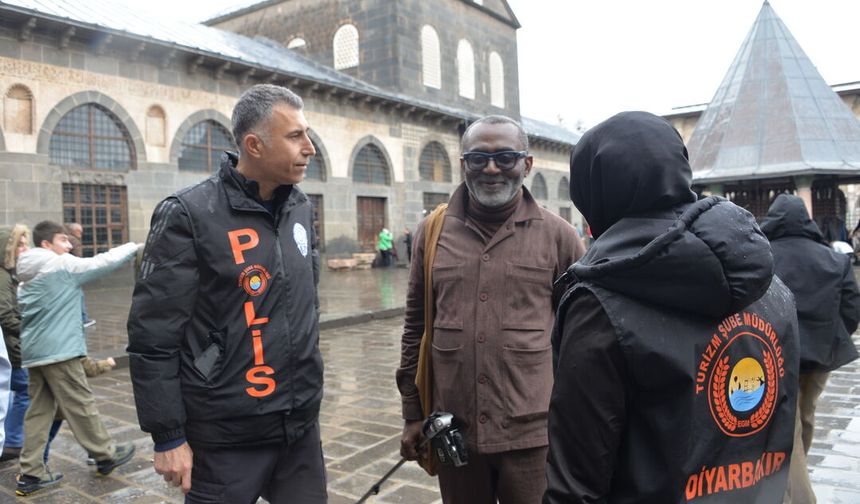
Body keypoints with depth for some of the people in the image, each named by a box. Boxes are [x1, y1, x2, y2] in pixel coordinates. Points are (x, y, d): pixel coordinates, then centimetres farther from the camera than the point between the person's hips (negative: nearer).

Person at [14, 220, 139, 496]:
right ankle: (106, 454, 14)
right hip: (59, 350, -8)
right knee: (81, 405, 2)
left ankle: (31, 473, 12)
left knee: (39, 410, 11)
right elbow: (104, 262, -5)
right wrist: (134, 246, 8)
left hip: (34, 351, 8)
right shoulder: (64, 265, -10)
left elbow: (22, 310, 19)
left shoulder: (28, 275, 15)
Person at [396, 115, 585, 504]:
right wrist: (413, 414, 9)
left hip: (532, 433, -2)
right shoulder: (433, 232, 2)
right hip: (452, 432, 2)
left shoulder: (557, 235, -3)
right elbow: (416, 328, 8)